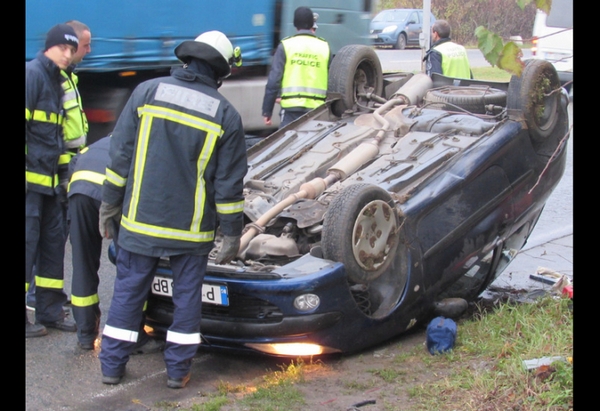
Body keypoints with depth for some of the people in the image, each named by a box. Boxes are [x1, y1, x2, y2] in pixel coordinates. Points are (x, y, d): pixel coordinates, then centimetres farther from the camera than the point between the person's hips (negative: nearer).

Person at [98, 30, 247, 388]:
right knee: (187, 296, 12)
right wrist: (232, 234, 4)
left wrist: (110, 204, 9)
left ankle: (113, 366, 20)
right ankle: (178, 369, 18)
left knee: (129, 291, 12)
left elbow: (121, 155, 0)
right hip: (192, 227, -1)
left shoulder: (147, 92, -2)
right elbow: (229, 184, -3)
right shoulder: (226, 115, -5)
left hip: (141, 221, 1)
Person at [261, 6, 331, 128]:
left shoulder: (286, 45, 1)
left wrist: (267, 111, 4)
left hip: (291, 107, -2)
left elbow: (274, 80, -2)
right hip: (317, 109, 2)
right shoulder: (324, 47, 7)